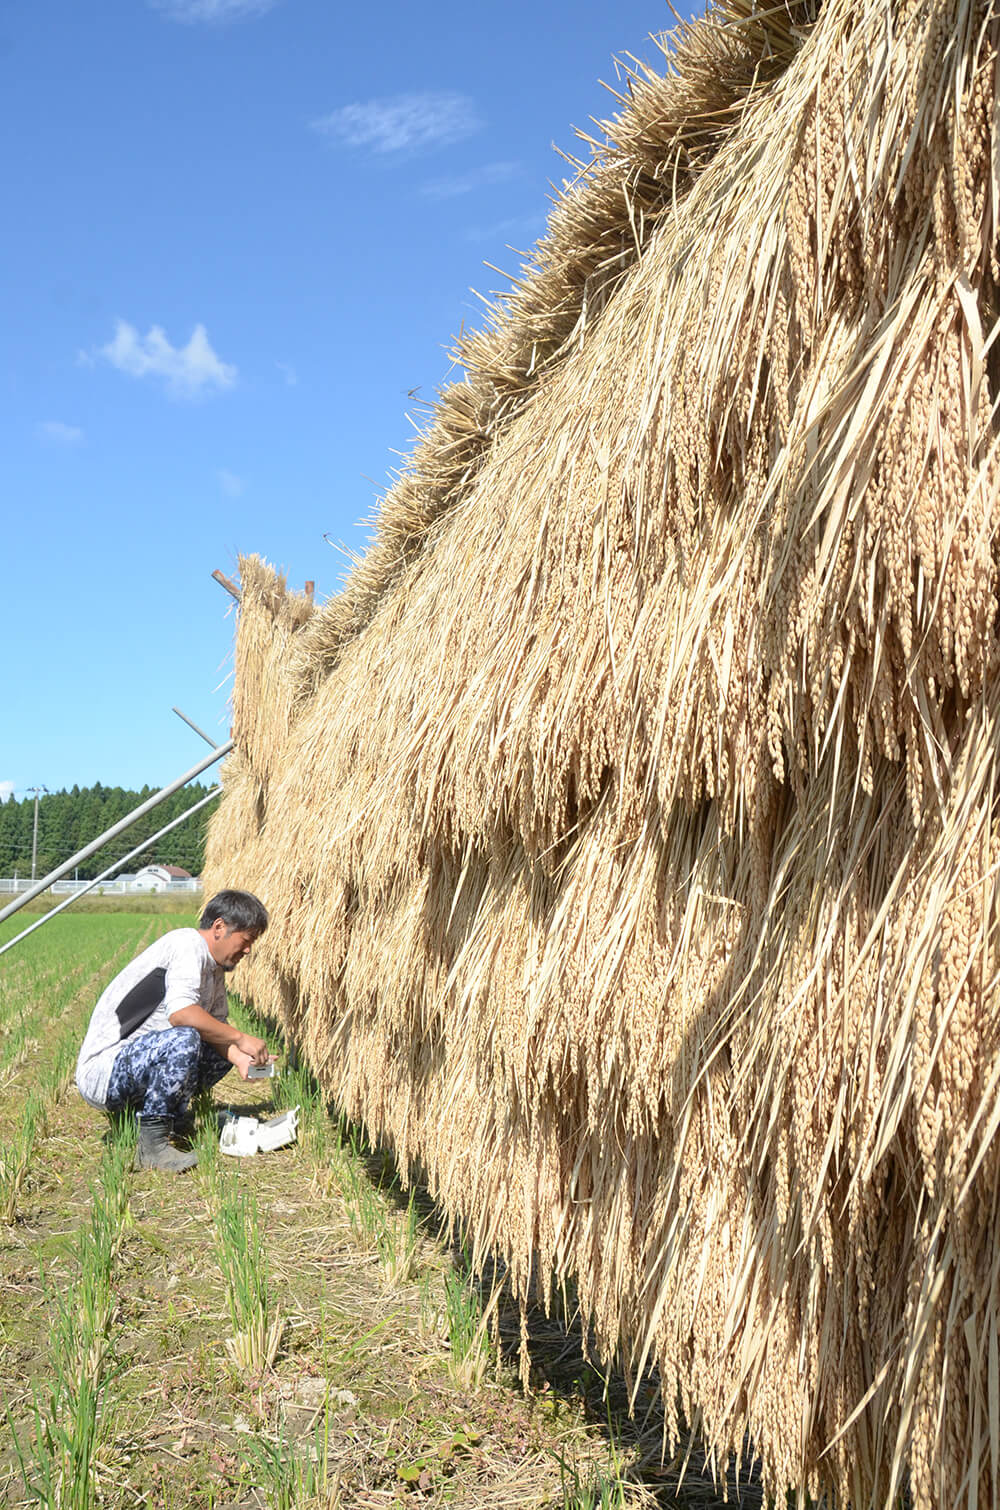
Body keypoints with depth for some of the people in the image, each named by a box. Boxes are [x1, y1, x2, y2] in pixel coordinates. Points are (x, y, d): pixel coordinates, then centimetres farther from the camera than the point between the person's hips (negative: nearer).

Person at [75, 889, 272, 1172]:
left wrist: (238, 1056, -7)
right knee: (184, 1040, -32)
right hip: (102, 1070, -10)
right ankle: (153, 1143, -19)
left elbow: (216, 1026, 13)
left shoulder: (215, 968, 14)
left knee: (223, 1050, 9)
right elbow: (180, 1012, -30)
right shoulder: (188, 943, -15)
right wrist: (239, 1038, -21)